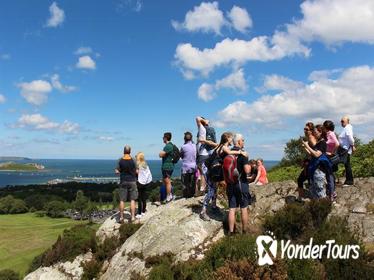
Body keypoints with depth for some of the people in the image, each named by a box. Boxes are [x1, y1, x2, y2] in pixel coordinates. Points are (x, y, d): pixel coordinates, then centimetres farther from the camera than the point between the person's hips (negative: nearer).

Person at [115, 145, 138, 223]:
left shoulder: (120, 160, -7)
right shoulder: (132, 160, -7)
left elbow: (117, 172, -6)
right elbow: (136, 171, -4)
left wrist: (116, 170, 16)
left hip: (123, 182, 0)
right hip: (132, 181, 0)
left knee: (122, 200, 7)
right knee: (132, 200, 4)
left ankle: (121, 217, 11)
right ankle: (132, 217, 3)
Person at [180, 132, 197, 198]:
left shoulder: (183, 147, -14)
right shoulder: (194, 146, -4)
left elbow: (181, 156, 0)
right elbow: (196, 155, 7)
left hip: (186, 167, -4)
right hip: (193, 167, 4)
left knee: (185, 182, 5)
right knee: (192, 182, 13)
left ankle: (186, 195, 7)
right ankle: (192, 194, 20)